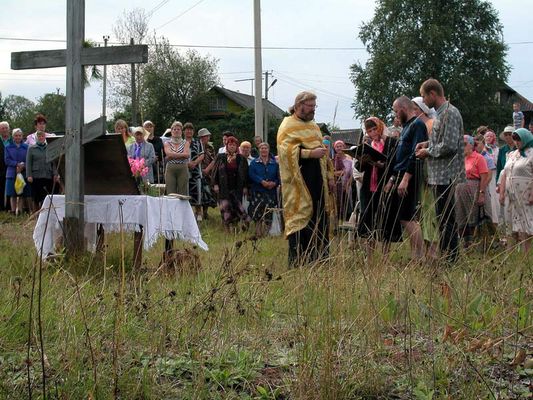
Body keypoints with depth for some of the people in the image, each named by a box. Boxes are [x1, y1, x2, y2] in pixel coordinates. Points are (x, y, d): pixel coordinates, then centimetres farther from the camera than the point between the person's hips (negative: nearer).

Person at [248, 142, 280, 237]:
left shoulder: (274, 163, 14)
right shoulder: (254, 162, 9)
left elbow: (278, 176, 10)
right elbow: (251, 174, -5)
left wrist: (274, 183, -11)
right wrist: (262, 181, -17)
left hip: (271, 191, 2)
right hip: (257, 191, -2)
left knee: (268, 213, -6)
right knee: (257, 212, -14)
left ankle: (266, 232, 3)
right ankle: (258, 233, -6)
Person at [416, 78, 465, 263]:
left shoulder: (449, 113, -16)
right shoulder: (441, 113, 15)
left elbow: (449, 146, -23)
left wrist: (428, 152, -11)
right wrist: (428, 143, 9)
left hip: (445, 175, -10)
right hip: (440, 174, 10)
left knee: (445, 219, -6)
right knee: (443, 218, 15)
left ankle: (450, 258, 0)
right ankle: (447, 256, 23)